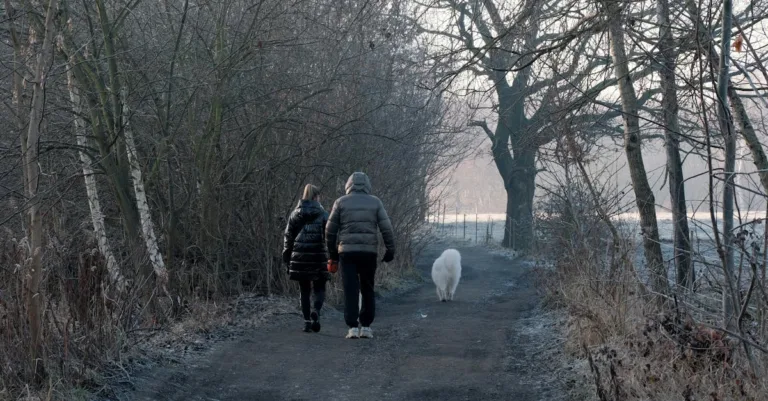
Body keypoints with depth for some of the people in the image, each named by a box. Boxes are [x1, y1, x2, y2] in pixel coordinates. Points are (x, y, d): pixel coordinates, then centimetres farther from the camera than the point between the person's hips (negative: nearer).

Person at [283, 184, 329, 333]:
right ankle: (316, 311, -19)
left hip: (299, 257, 2)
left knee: (304, 290, 11)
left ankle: (307, 321, 5)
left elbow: (288, 237, 7)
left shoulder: (295, 214, 7)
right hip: (318, 257, -2)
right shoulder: (323, 214, -2)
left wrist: (287, 259, 11)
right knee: (320, 288, 8)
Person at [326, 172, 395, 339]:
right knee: (367, 290, 12)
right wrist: (390, 250, 4)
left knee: (350, 291, 0)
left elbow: (330, 230, 6)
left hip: (347, 252, -1)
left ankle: (353, 327, -6)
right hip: (369, 251, 1)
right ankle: (366, 327, 9)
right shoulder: (375, 202, 7)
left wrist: (332, 253, 15)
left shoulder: (341, 202, 6)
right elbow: (386, 228, 0)